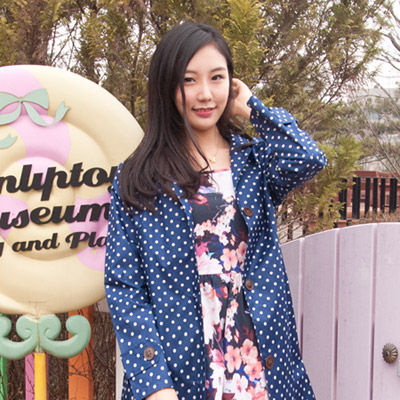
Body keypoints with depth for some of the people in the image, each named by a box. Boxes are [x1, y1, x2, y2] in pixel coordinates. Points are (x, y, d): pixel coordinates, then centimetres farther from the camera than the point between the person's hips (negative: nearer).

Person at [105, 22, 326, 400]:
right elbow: (123, 285, -5)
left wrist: (252, 108, -1)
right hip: (177, 369, -2)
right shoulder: (136, 179, -1)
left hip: (264, 365, 2)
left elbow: (307, 158, -17)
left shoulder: (253, 160, 6)